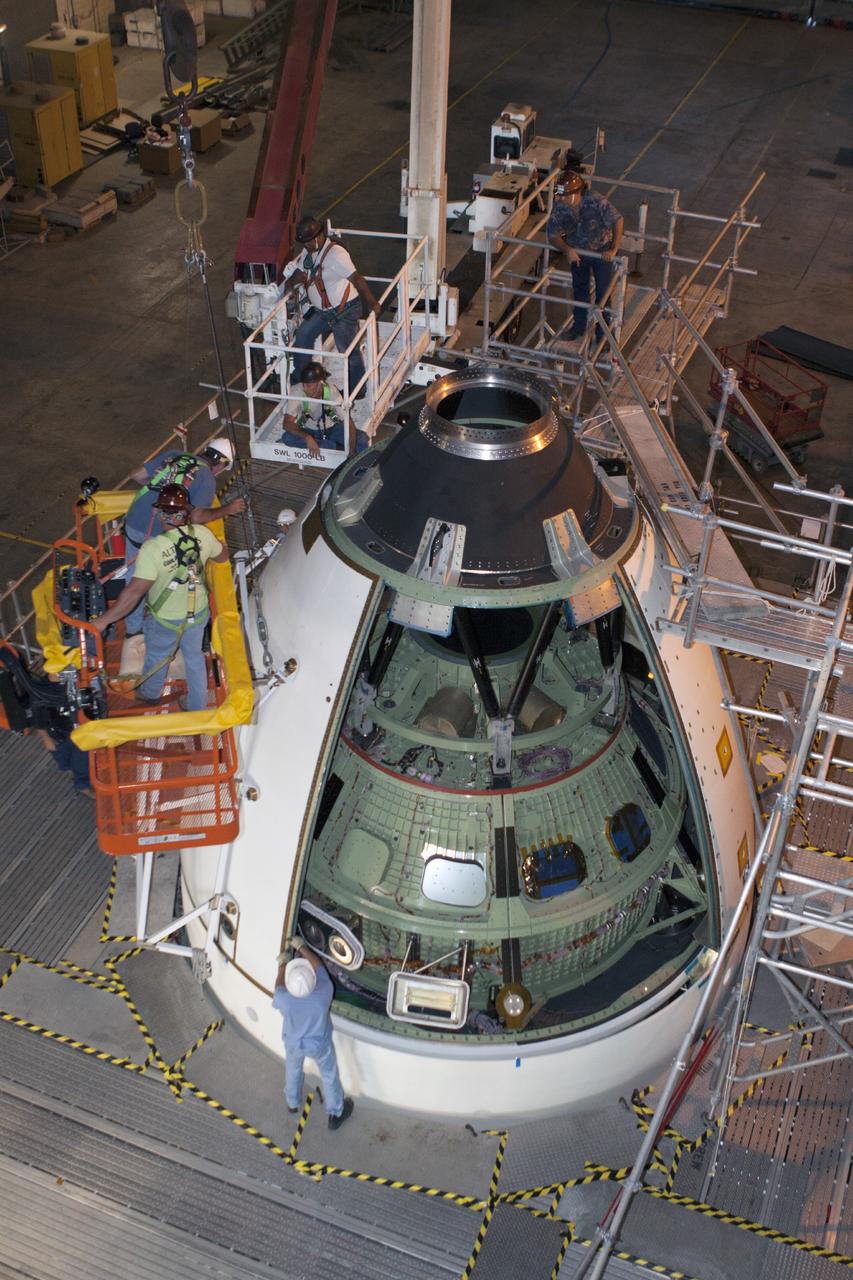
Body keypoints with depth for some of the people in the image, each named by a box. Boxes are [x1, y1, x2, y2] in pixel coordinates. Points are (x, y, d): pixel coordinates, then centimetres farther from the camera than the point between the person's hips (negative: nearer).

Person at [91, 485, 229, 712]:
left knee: (156, 657, 26)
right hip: (198, 613, 4)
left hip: (165, 620, -3)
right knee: (194, 656, 27)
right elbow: (222, 557, 1)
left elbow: (134, 592, -33)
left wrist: (103, 621, -26)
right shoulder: (202, 534, -20)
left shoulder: (153, 548, -34)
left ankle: (150, 693, 55)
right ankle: (197, 706, 45)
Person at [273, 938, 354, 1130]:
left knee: (293, 1069, 32)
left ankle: (292, 1102, 58)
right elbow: (319, 966, -19)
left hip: (293, 1043, 1)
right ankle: (336, 1114, 44)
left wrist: (282, 965, 2)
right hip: (320, 1044, -1)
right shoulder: (324, 992, -39)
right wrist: (302, 947, -6)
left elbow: (279, 987, -13)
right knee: (329, 1075, 25)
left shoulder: (284, 999, -39)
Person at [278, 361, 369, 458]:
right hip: (307, 431, 1)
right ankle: (337, 448, -26)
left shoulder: (331, 392, -25)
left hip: (331, 429, -1)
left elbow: (349, 423, -26)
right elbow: (287, 423, -27)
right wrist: (307, 437, -44)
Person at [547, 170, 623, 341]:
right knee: (579, 289, 18)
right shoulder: (559, 207, -22)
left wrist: (614, 249, -32)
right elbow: (553, 235, -12)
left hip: (602, 251, -3)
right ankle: (579, 325, 38)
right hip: (577, 252, 4)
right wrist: (567, 249, -30)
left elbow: (618, 220, -26)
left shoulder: (595, 201, -32)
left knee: (603, 292, 2)